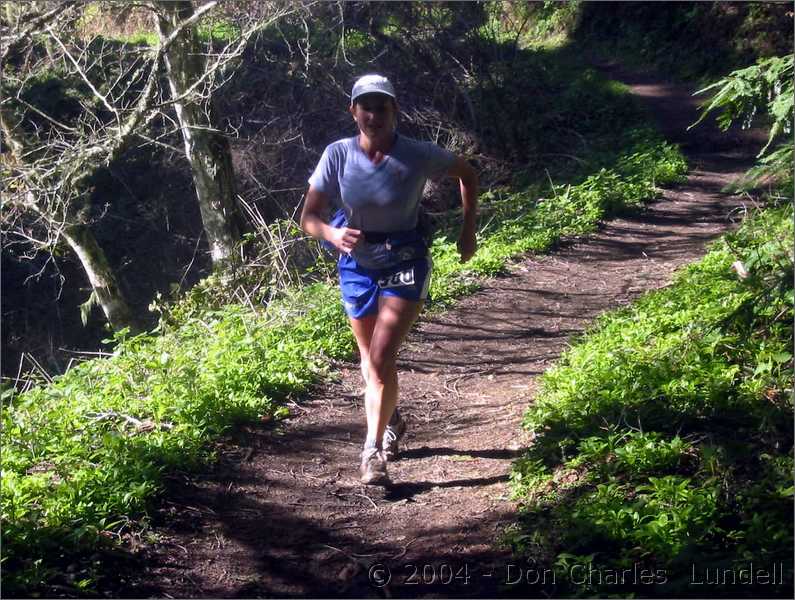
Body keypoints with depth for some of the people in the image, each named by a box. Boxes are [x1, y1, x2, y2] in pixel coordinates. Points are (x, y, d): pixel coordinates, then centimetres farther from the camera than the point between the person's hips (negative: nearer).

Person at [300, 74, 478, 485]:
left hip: (406, 265, -3)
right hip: (357, 265, 3)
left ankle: (374, 450, -8)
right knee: (370, 358, 17)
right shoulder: (337, 155, -13)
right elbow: (308, 217, -10)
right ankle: (392, 421, 45)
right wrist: (333, 235, -32)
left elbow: (467, 174, 4)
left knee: (382, 357, -18)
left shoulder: (419, 155, -16)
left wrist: (468, 230, 1)